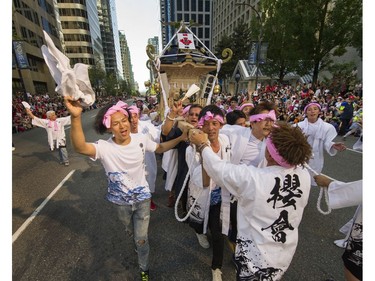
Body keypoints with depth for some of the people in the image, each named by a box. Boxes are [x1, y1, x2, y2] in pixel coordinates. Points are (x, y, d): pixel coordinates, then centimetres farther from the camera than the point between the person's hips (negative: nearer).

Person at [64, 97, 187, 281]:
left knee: (141, 239, 12)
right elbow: (80, 148, -44)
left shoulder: (140, 139, -16)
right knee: (131, 232, 31)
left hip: (142, 197, 0)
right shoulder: (105, 147, -24)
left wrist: (180, 138, -14)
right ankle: (139, 242, 68)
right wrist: (75, 117, -60)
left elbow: (160, 148, -1)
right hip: (121, 201, 1)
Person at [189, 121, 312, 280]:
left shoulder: (250, 177, -33)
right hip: (287, 254, 5)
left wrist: (202, 144, -3)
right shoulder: (305, 176, -17)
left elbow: (218, 167, -19)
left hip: (256, 257, -4)